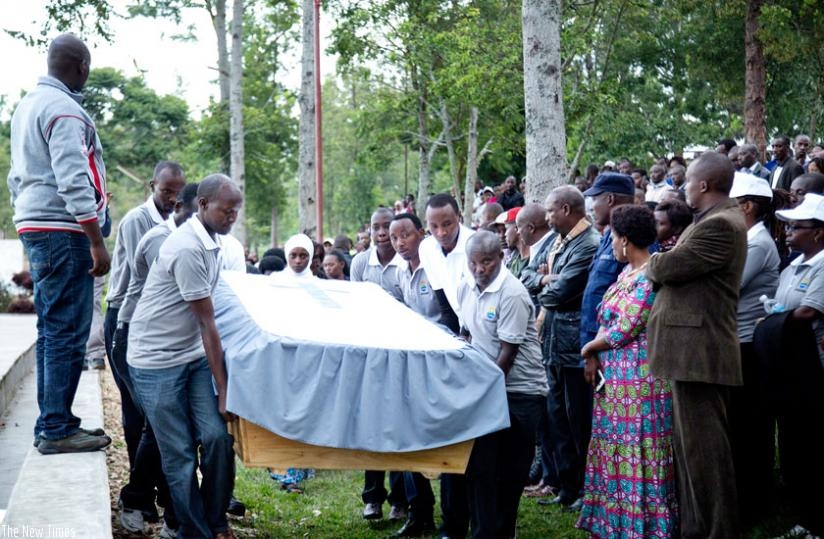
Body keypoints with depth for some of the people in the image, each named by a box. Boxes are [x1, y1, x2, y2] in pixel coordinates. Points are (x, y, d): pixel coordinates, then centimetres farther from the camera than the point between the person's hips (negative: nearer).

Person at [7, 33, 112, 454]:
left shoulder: (28, 105, 17)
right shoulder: (63, 109, -13)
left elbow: (18, 176, 21)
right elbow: (73, 182, -20)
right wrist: (97, 243, -20)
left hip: (35, 228, 10)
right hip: (63, 231, -10)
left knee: (51, 331, 13)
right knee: (67, 333, -7)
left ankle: (52, 422, 18)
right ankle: (56, 431, -5)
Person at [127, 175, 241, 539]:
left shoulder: (209, 242, 6)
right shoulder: (187, 249, -21)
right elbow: (207, 324, -20)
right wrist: (223, 389, -16)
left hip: (193, 355, 7)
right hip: (158, 362, -7)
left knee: (217, 437, -4)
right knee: (180, 455, -1)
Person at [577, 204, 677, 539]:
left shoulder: (650, 279, -18)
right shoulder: (626, 273, 12)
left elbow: (622, 331, -19)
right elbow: (607, 320, 15)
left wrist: (589, 348, -4)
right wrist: (595, 357, 0)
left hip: (638, 377, -10)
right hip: (615, 375, 10)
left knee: (636, 453, -3)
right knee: (617, 451, 14)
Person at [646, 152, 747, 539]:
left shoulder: (720, 224, -18)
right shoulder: (716, 220, 17)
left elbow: (668, 266, -17)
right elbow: (681, 269, 17)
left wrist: (651, 263, 2)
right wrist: (661, 264, 1)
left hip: (699, 351, -11)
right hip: (693, 348, 11)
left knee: (703, 444, -5)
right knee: (691, 442, 16)